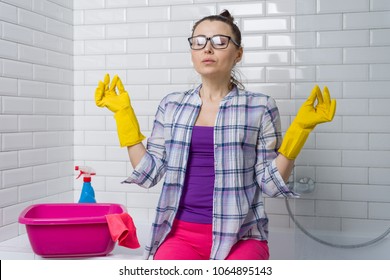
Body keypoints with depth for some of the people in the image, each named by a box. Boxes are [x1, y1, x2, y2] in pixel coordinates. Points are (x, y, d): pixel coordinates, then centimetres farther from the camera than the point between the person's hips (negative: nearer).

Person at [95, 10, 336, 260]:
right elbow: (148, 174, 7)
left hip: (240, 235, -1)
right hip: (181, 232, 2)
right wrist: (124, 113, 6)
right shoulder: (172, 106, 10)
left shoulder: (260, 107, 2)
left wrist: (300, 127, -9)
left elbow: (271, 184, 1)